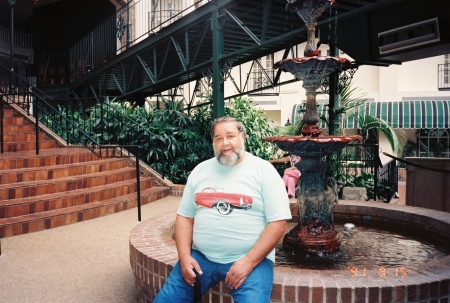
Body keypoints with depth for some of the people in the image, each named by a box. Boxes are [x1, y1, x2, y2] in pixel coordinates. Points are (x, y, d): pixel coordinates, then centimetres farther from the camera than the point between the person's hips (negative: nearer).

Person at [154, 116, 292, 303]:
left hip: (251, 259, -3)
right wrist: (184, 256, -4)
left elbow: (278, 222, -8)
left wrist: (249, 262, -15)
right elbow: (184, 216, 10)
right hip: (201, 256, 4)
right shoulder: (200, 170, 9)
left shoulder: (264, 171, -3)